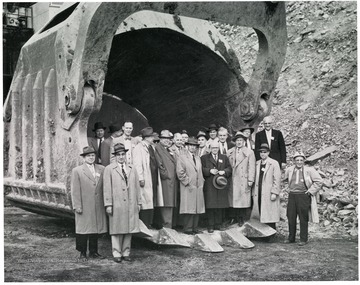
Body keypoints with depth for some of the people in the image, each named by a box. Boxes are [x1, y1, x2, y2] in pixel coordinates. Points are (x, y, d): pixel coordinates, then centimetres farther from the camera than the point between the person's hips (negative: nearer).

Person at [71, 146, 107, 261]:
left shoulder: (101, 169, 9)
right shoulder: (77, 171, -1)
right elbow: (75, 190, -5)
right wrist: (77, 206, -10)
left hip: (98, 207, 4)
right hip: (84, 207, -4)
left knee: (96, 229, 10)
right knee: (83, 230, 2)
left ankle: (93, 252, 21)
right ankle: (82, 253, 14)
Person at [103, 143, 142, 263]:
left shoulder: (132, 169, 15)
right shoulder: (109, 169, 2)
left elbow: (137, 187, 15)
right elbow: (107, 188, -2)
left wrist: (139, 202, 10)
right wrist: (108, 204, -8)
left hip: (131, 205, 4)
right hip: (116, 205, -4)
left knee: (129, 230, 6)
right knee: (116, 230, 1)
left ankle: (126, 253, 16)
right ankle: (117, 254, 10)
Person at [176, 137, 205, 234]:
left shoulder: (198, 158, 21)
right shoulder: (182, 157, -1)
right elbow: (180, 172, -8)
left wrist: (201, 182, 11)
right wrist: (188, 182, -11)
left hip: (198, 187, 6)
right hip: (188, 187, -6)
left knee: (197, 208, 4)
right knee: (188, 208, -7)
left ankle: (194, 227, 11)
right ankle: (187, 228, -1)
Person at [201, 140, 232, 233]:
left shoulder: (224, 158, 17)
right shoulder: (204, 158, 8)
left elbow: (229, 169, 11)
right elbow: (201, 169, 0)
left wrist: (224, 171, -9)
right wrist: (210, 171, -14)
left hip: (221, 185, 3)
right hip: (209, 186, -3)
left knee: (220, 206, 4)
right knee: (210, 206, -5)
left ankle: (218, 224, 13)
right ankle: (210, 226, 1)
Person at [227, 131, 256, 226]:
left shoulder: (249, 153, 4)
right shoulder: (230, 152, 13)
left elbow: (251, 167, -1)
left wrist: (250, 180, -8)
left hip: (244, 180, -3)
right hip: (233, 180, 3)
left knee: (243, 200, -4)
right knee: (233, 200, 1)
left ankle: (242, 220, 5)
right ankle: (236, 218, 8)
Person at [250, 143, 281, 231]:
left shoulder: (274, 163, 0)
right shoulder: (257, 164, 15)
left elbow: (277, 179, -6)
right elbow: (255, 179, 15)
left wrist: (274, 193, -13)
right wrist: (253, 193, 10)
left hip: (269, 194, -4)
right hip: (258, 195, 5)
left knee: (270, 217, -5)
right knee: (260, 216, 4)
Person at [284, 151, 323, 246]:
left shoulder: (309, 170, -4)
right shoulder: (289, 170, 7)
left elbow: (319, 181, -1)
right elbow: (286, 179, 28)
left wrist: (310, 191, -5)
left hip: (303, 196, -4)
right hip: (292, 196, 4)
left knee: (303, 219, 0)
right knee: (291, 217, 6)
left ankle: (303, 239, 9)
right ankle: (291, 238, 18)